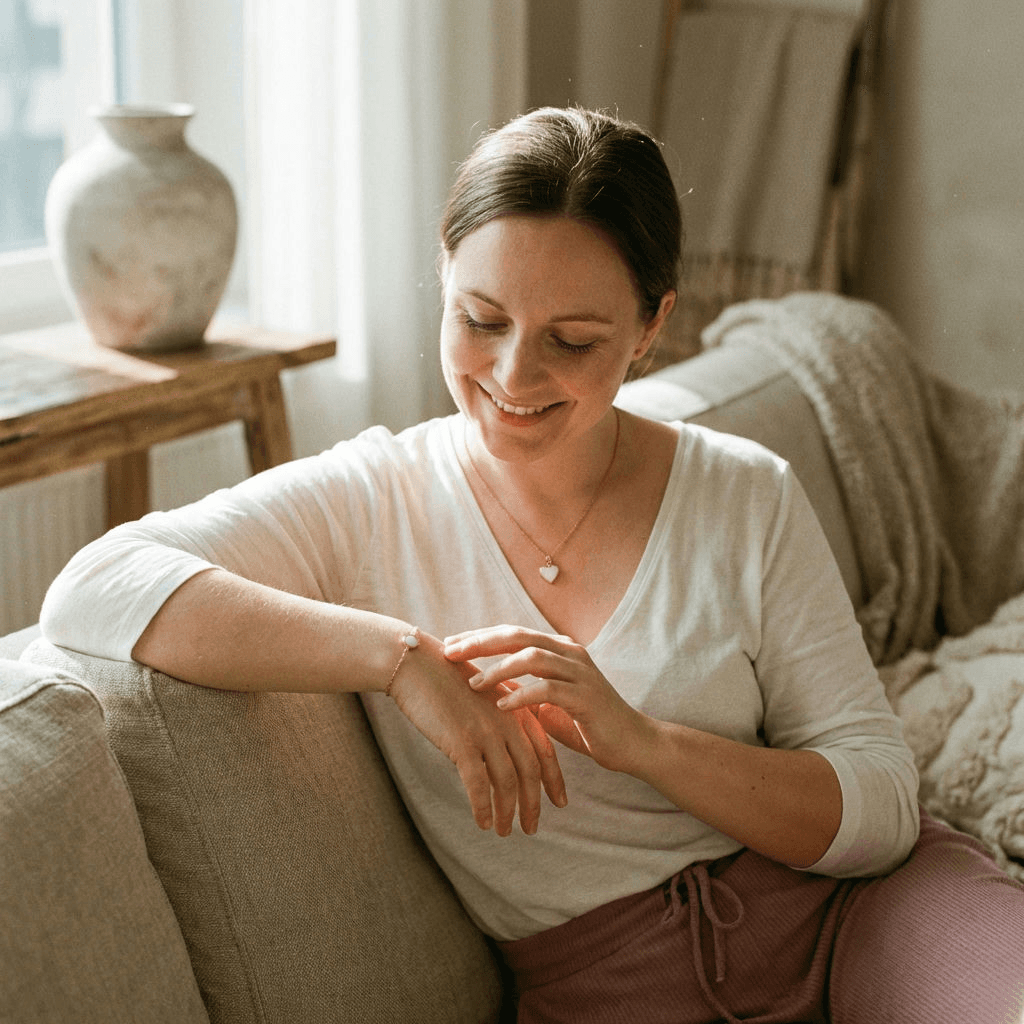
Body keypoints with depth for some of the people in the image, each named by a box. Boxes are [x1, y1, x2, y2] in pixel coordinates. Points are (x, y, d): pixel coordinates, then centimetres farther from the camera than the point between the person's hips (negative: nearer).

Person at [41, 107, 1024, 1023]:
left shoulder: (748, 499, 1)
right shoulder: (370, 504, -3)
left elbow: (883, 808, -3)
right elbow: (91, 590, -18)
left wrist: (643, 741, -20)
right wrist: (400, 656, -25)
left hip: (850, 908, 1)